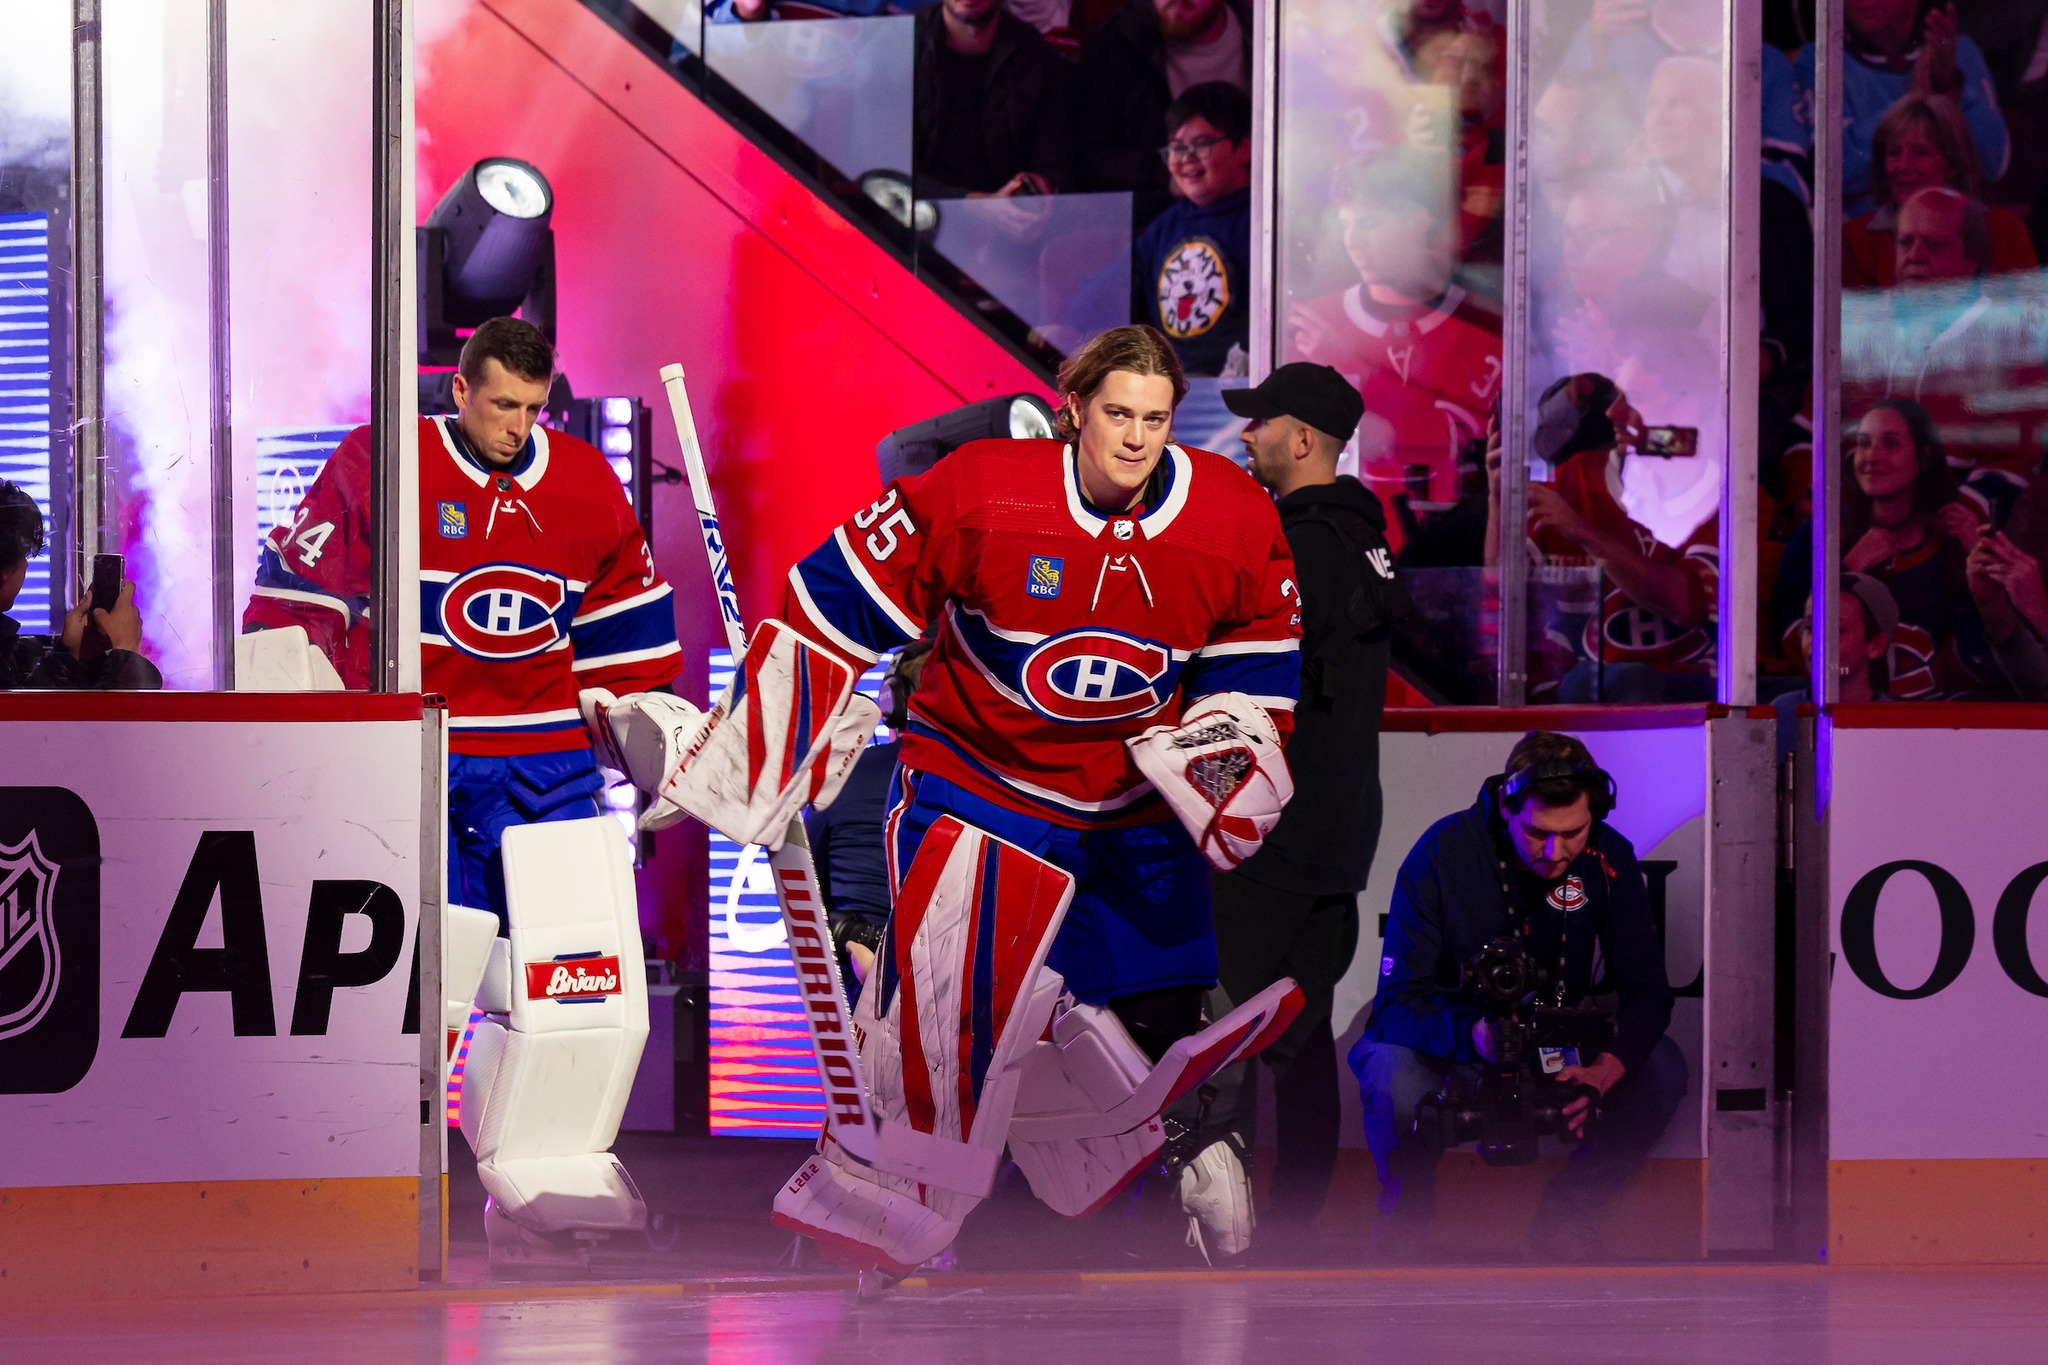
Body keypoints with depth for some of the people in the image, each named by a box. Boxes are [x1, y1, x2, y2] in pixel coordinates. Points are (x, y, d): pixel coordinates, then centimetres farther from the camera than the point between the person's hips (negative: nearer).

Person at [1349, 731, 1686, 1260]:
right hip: (1449, 1045, -3)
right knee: (1395, 1080, -38)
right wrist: (1471, 1034, -46)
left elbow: (1646, 992, -14)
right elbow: (1397, 1002, -23)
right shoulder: (1443, 854, -22)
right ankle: (1407, 1208, -2)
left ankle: (1570, 1208, 1)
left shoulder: (1608, 859, -13)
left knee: (1663, 1068, -25)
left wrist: (1604, 1071, -37)